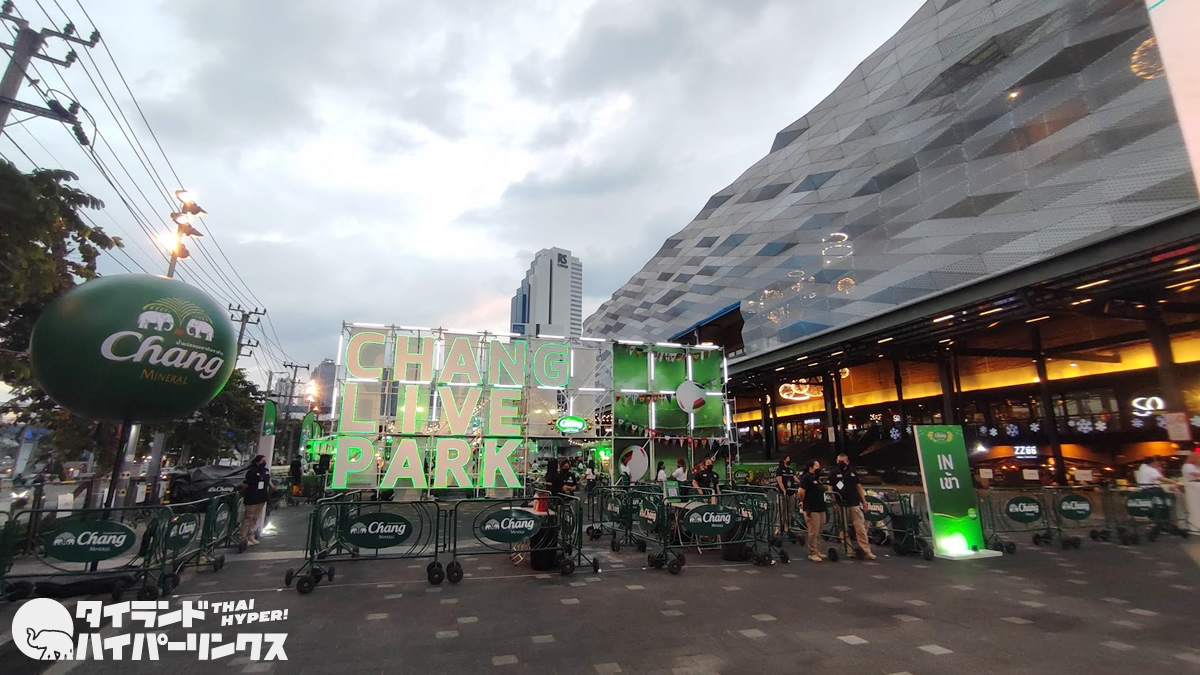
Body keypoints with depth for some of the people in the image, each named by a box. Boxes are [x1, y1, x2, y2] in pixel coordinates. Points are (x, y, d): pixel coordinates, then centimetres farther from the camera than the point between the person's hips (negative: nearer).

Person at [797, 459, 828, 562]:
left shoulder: (817, 478, 15)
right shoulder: (806, 478, -14)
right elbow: (801, 492, -22)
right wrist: (803, 502, -8)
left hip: (821, 508, 9)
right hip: (811, 510, -9)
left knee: (819, 532, 15)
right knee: (813, 532, -3)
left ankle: (818, 551, 25)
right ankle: (812, 553, 6)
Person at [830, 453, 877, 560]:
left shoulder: (853, 472, 9)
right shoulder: (834, 474, 1)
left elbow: (859, 487, 13)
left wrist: (864, 500, 6)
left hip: (855, 504, 2)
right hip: (841, 505, -2)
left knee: (860, 528, -1)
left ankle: (866, 551, 1)